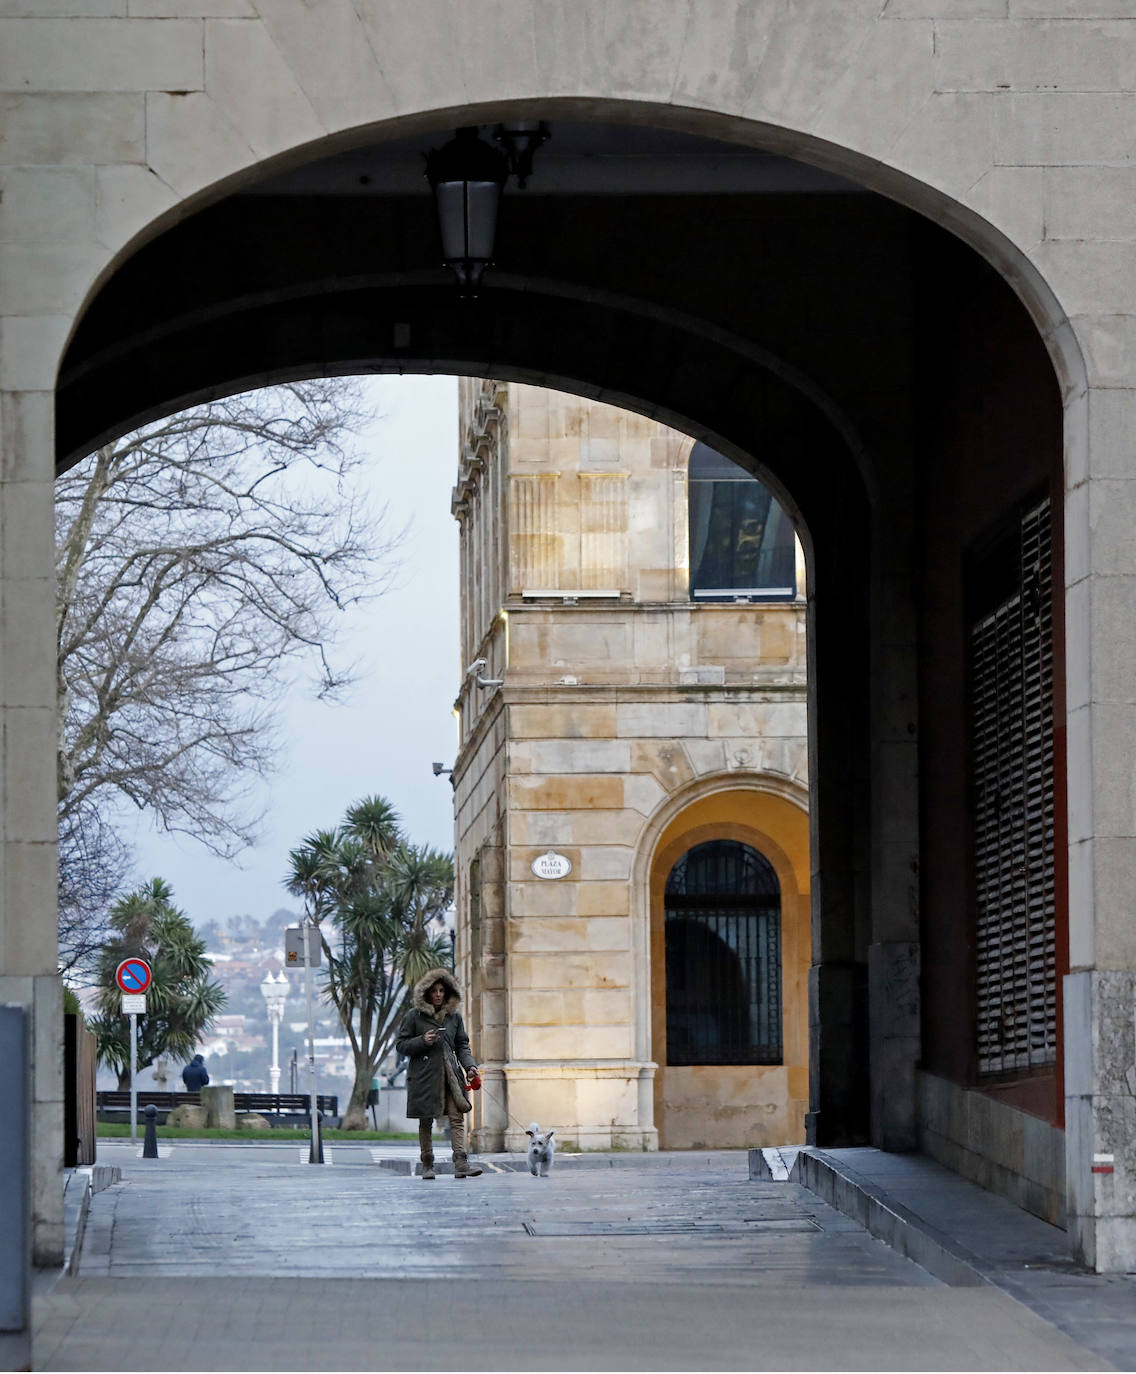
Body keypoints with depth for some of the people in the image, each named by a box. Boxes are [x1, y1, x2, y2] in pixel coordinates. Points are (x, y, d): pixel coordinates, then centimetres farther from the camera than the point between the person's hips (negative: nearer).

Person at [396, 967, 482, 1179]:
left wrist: (469, 1066, 0)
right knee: (426, 1121, 2)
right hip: (424, 1075, -3)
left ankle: (461, 1163, -17)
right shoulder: (414, 1016, 2)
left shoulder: (454, 1017, 12)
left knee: (457, 1116, -9)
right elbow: (401, 1045, 3)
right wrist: (423, 1041, -13)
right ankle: (427, 1165, 11)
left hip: (450, 1074, 3)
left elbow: (462, 1045, 16)